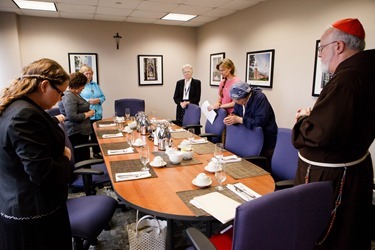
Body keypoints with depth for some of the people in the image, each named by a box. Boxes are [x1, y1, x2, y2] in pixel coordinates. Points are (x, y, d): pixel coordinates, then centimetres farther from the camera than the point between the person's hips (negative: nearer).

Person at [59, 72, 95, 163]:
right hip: (76, 133, -10)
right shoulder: (69, 97, -18)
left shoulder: (74, 94, 13)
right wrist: (88, 114, -14)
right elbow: (72, 117, -26)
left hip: (81, 131, 10)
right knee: (80, 159, -3)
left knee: (84, 157, 17)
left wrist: (88, 111, 8)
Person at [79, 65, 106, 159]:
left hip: (97, 114, 5)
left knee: (96, 135, 12)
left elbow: (103, 96, 15)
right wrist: (88, 101, -21)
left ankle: (96, 152, 26)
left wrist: (99, 100, -6)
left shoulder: (95, 85, 18)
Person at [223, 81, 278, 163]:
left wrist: (239, 119, -29)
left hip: (265, 141, -6)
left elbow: (260, 122, -30)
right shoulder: (239, 99, 0)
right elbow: (235, 113, 10)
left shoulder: (260, 98, -21)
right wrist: (231, 117, -15)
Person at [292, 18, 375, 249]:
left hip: (328, 177, -10)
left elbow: (320, 134, -30)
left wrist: (304, 118, -11)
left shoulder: (346, 79, -25)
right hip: (353, 168, 10)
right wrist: (313, 116, 5)